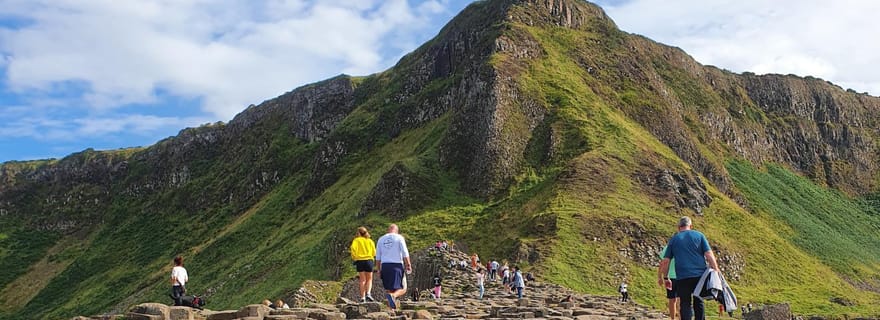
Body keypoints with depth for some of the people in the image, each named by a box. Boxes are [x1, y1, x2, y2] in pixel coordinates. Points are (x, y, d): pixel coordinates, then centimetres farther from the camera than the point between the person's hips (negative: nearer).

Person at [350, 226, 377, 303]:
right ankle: (368, 293, -12)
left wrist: (354, 257, -1)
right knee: (369, 279, 10)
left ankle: (363, 297, 1)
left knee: (362, 280, 6)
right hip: (369, 260, 1)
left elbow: (353, 248, -14)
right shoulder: (370, 241, 11)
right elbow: (374, 252, 6)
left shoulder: (356, 240, 4)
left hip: (359, 261, -1)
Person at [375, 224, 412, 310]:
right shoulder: (399, 237, 3)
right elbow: (405, 254, -5)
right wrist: (408, 265, -1)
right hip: (397, 265, -4)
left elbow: (378, 257, 12)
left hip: (384, 265, 4)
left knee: (388, 289, 13)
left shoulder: (381, 239, 14)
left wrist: (378, 269, 16)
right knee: (402, 289, -3)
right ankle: (393, 295, -32)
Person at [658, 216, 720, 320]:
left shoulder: (673, 239, 8)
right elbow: (709, 255, -2)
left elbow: (665, 261, 6)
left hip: (682, 277, -1)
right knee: (699, 302, 15)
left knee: (686, 304, 3)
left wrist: (663, 278, 14)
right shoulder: (699, 235, 7)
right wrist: (716, 271, 2)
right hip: (700, 275, 1)